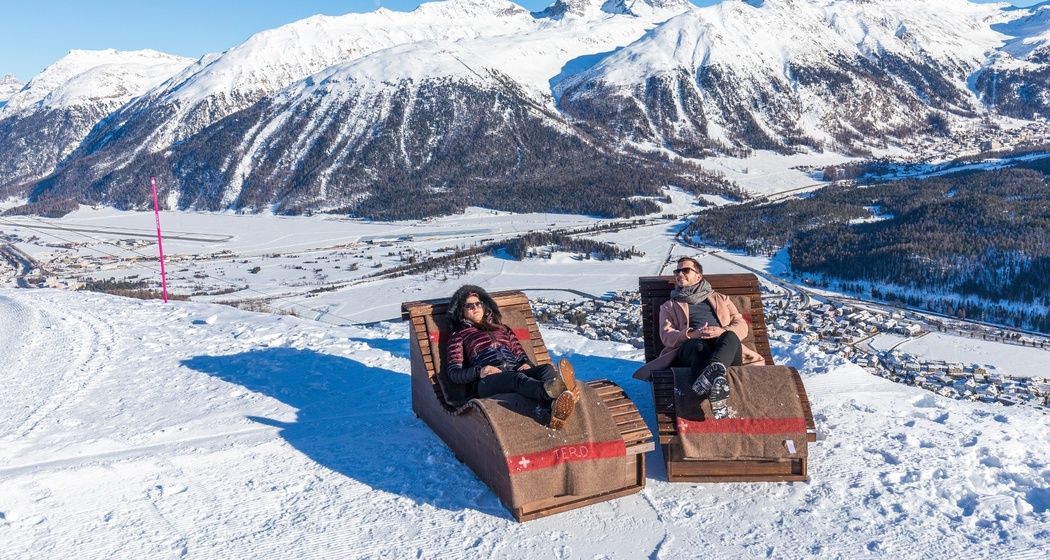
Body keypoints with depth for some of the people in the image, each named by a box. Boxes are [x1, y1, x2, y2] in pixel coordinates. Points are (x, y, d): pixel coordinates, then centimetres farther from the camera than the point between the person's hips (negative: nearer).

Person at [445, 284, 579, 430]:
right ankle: (553, 390, -74)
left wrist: (527, 365, 4)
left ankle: (556, 411, -65)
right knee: (517, 378, -40)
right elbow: (453, 372, 11)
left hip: (517, 371, 4)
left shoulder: (502, 329, 36)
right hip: (487, 380, -4)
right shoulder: (459, 336, 24)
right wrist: (479, 371, -10)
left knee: (548, 368, -30)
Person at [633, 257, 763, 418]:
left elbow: (742, 326, 18)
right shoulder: (669, 306, 30)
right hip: (690, 348, -1)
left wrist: (723, 331, -7)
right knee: (699, 345, -38)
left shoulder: (720, 299, 34)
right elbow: (666, 335, 10)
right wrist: (692, 334, -12)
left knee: (730, 336, -34)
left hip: (724, 345, 2)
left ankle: (712, 370, -64)